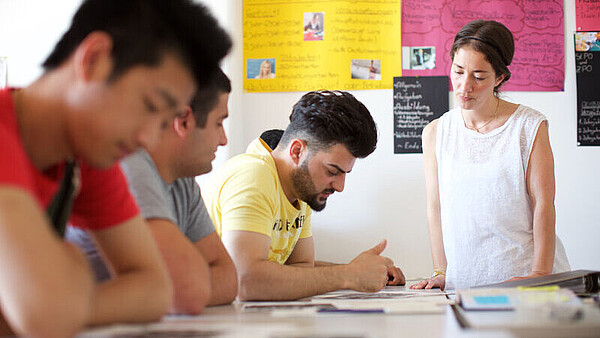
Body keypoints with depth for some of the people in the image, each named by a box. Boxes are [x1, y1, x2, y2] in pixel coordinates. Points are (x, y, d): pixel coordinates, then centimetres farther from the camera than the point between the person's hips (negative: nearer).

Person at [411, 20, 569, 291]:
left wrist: (540, 274, -12)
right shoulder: (436, 133, 9)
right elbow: (435, 208, 8)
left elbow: (543, 204, -3)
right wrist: (442, 272, -1)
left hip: (523, 272, -2)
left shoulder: (530, 126, 2)